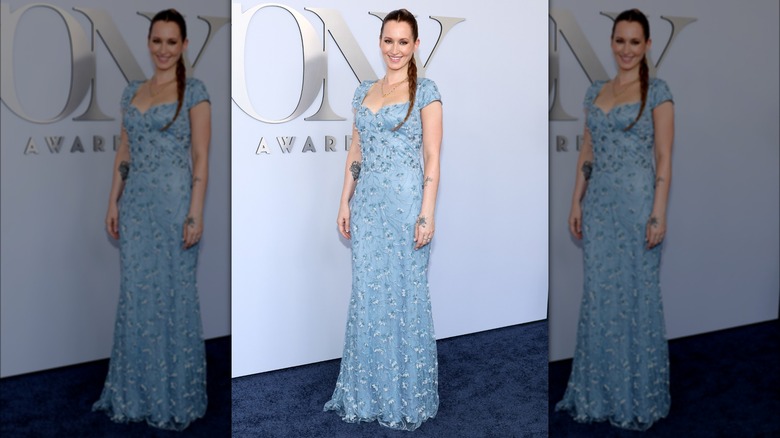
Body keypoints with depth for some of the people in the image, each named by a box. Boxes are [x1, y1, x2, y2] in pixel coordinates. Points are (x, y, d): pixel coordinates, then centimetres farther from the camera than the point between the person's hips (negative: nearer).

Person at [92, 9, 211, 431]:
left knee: (174, 294, 2)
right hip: (136, 203, 6)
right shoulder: (132, 92, 13)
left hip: (174, 202, -6)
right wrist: (113, 202, 8)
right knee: (135, 294, 10)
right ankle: (135, 391, 23)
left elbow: (200, 157, -9)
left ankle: (176, 396, 15)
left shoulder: (193, 90, -4)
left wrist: (196, 212, -15)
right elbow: (124, 152, 15)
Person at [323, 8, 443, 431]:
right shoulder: (364, 91, 13)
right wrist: (345, 202, 9)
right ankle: (367, 391, 24)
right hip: (367, 202, 5)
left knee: (404, 294, 2)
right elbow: (355, 152, 15)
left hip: (405, 202, -5)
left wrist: (427, 213, -14)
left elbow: (432, 158, -8)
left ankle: (407, 396, 17)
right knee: (366, 294, 10)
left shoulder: (424, 90, -3)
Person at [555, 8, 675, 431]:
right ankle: (598, 391, 22)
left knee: (637, 294, 2)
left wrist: (659, 212, -14)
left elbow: (664, 157, -8)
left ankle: (638, 395, 16)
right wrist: (576, 202, 7)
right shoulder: (595, 92, 12)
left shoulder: (656, 91, -3)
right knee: (598, 294, 9)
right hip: (599, 202, 5)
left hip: (637, 202, -5)